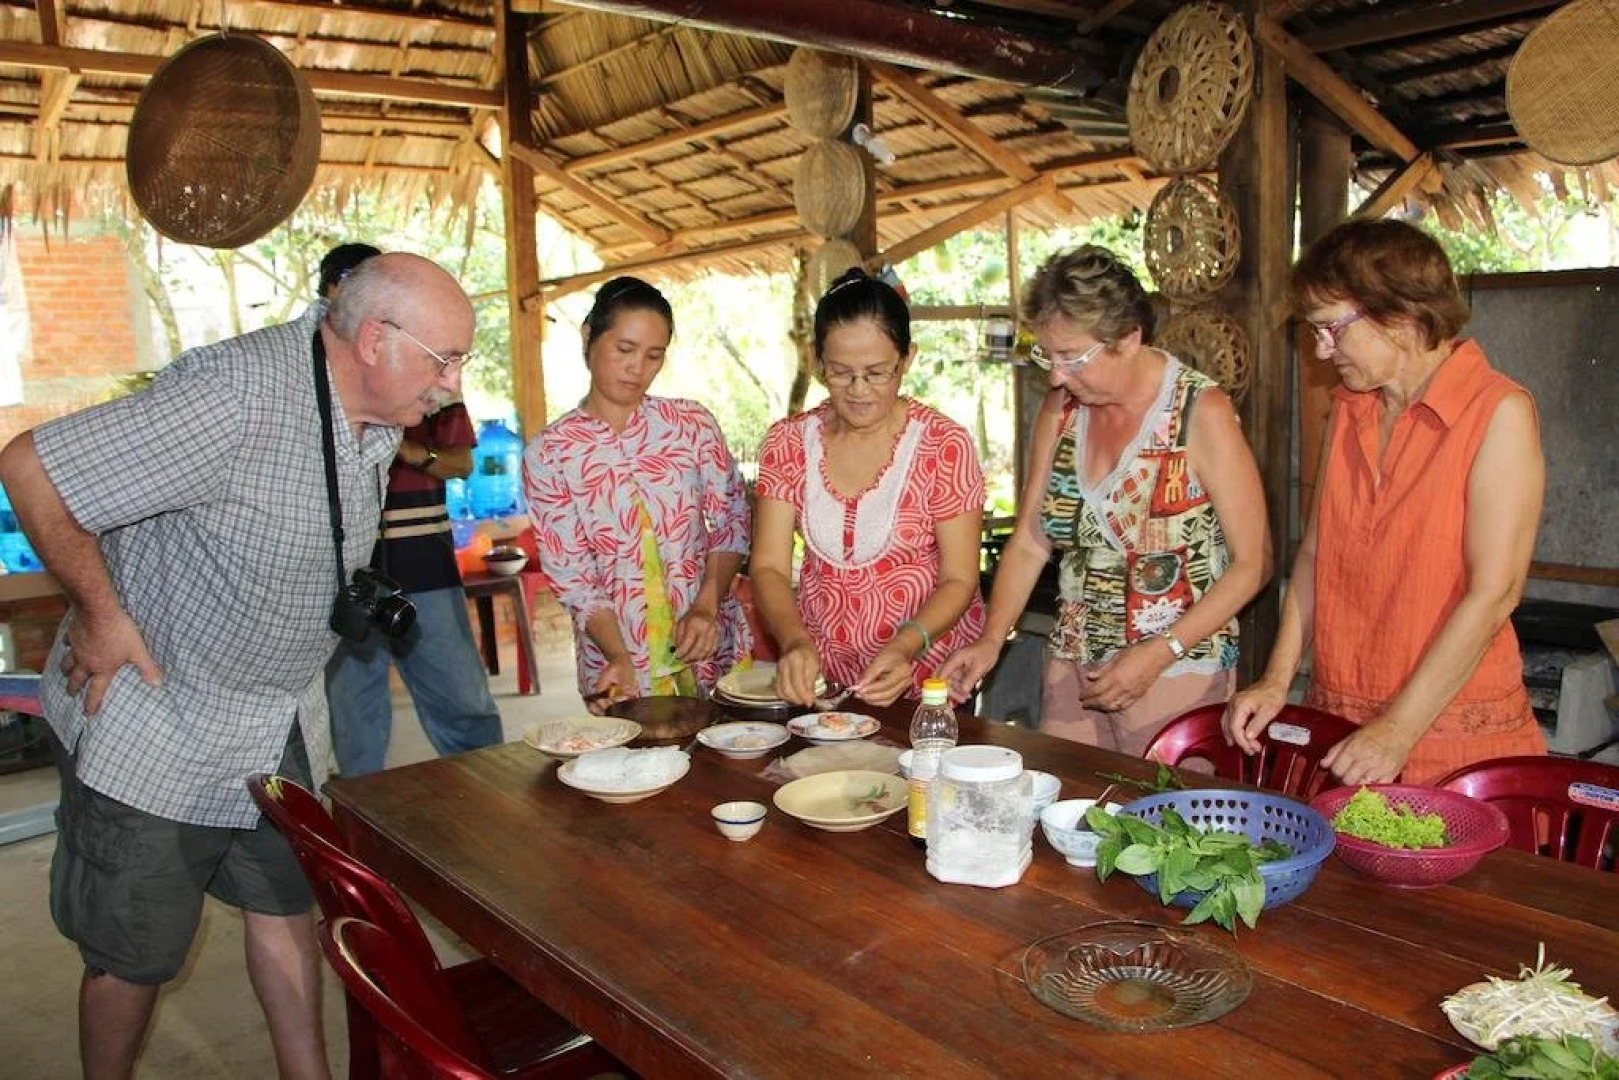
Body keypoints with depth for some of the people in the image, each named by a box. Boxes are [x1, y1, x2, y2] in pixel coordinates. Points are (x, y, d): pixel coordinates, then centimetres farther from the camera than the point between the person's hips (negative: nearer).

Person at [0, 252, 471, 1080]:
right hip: (156, 722, -7)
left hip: (281, 723, 7)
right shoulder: (238, 395, -30)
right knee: (136, 955, 10)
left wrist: (367, 601, 2)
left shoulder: (375, 420, -3)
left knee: (284, 910, 17)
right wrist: (100, 611, -20)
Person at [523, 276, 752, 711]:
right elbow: (570, 574, -7)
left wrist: (707, 605, -13)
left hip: (716, 647, 2)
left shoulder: (693, 423, -1)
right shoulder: (548, 454, -5)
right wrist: (619, 657, -20)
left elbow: (732, 520, 1)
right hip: (616, 663, -2)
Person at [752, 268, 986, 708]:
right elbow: (768, 567, -2)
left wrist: (905, 646, -24)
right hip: (820, 676, 2)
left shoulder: (944, 445, -7)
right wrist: (795, 641, -21)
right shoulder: (789, 441, 1)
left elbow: (958, 581, -6)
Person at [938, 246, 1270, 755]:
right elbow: (1029, 542, 5)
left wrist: (1159, 653, -18)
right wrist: (991, 640, -7)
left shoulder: (1200, 412, -13)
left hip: (1178, 670, -4)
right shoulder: (1061, 409, 3)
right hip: (1074, 666, 5)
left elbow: (1253, 563, -12)